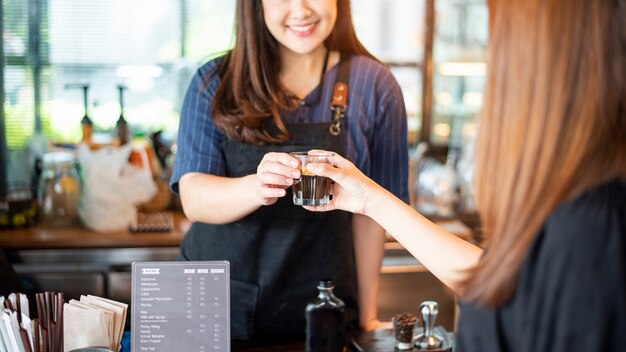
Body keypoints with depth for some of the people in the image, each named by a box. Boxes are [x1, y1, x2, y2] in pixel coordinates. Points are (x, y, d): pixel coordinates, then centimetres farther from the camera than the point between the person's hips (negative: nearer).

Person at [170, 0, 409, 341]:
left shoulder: (374, 85, -4)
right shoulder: (215, 81, -3)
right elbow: (193, 198, -13)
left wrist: (367, 313, 2)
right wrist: (256, 187, -33)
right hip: (213, 302, 1)